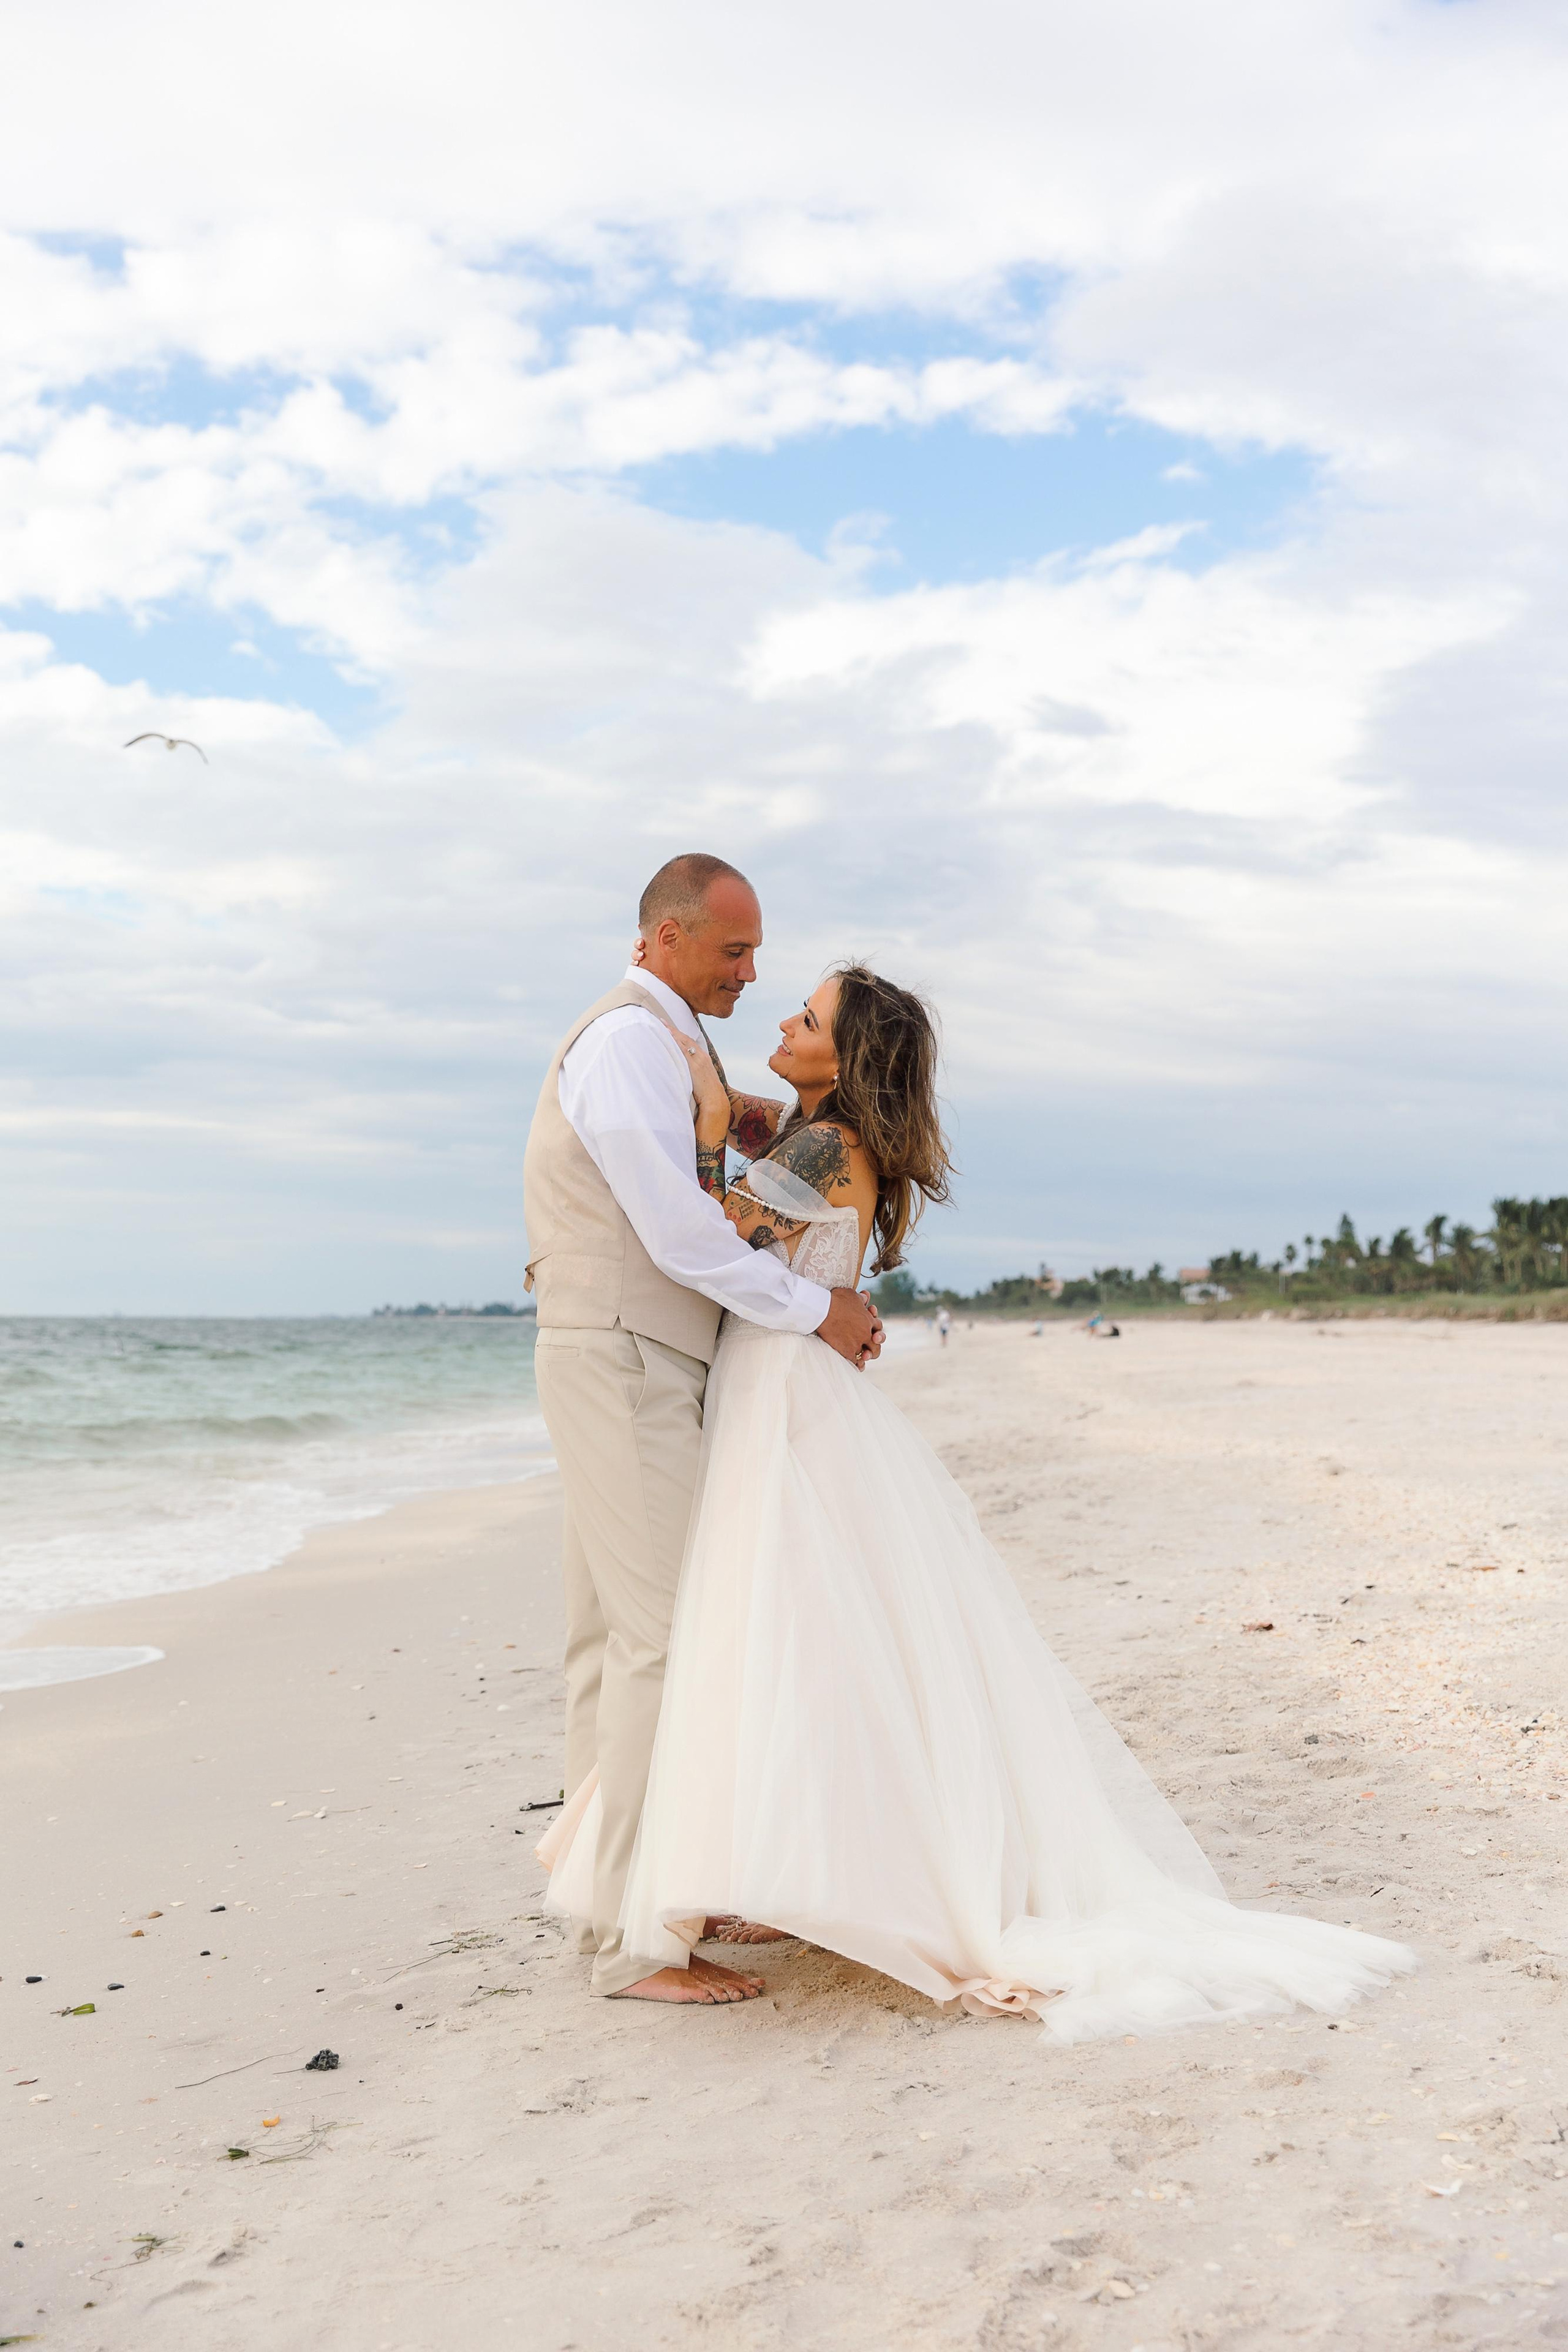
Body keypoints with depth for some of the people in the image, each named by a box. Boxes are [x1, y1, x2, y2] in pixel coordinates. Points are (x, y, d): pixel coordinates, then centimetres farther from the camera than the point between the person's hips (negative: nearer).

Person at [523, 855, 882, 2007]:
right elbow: (678, 1230, -21)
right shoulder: (629, 1039, -15)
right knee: (664, 1636, -11)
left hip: (645, 1366, 11)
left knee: (615, 1633, 12)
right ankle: (637, 1937, -8)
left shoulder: (664, 1044, 18)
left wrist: (731, 1116, 16)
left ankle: (611, 1888, 20)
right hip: (623, 1361, -11)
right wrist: (817, 1308, -12)